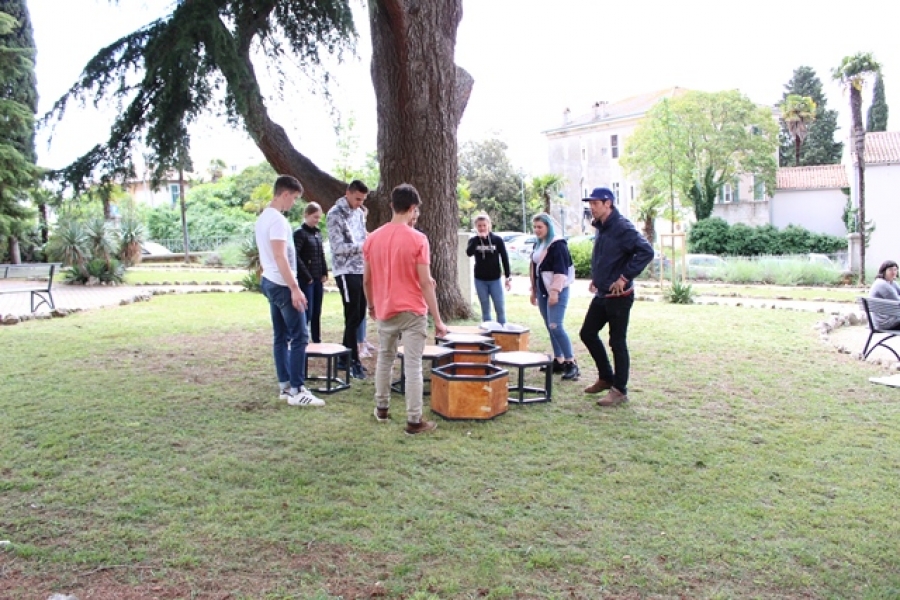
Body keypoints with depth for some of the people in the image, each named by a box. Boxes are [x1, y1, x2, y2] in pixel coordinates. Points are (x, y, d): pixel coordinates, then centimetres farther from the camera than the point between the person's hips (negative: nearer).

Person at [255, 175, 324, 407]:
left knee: (281, 336, 12)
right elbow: (280, 256, -23)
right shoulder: (277, 220, -17)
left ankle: (285, 387, 17)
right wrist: (294, 288, -23)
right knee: (299, 336, -7)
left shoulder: (263, 218, 14)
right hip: (282, 285, -10)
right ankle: (296, 391, -4)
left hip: (269, 283, 10)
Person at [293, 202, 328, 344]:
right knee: (307, 312, -7)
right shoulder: (299, 233, -9)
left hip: (318, 279, 7)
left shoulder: (317, 233, 13)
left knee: (317, 312, 11)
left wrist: (325, 273, 7)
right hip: (306, 280, -7)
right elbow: (295, 257, -17)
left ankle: (317, 341, 18)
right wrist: (307, 277, -15)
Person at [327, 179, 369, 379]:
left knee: (359, 315, 11)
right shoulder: (335, 214, -10)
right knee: (353, 316, -5)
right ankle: (354, 361, 5)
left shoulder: (359, 212, 13)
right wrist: (363, 246, -23)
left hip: (361, 270, 8)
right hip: (346, 271, -8)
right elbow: (339, 248, -16)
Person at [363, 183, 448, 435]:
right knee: (413, 366, -1)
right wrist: (437, 319, -9)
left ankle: (382, 409, 32)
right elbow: (425, 283, -15)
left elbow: (366, 279, 6)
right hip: (412, 312, -5)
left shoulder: (373, 238, 1)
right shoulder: (417, 239, -13)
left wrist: (371, 306, 23)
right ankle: (414, 421, 4)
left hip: (384, 311, 5)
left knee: (384, 359, 21)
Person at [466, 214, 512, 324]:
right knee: (485, 308, 8)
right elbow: (469, 253, -20)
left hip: (495, 279, -1)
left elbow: (505, 258, -1)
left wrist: (507, 277, -5)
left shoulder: (497, 239, -3)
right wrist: (478, 238, -22)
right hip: (480, 280, 1)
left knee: (500, 308, 0)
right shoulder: (473, 240, 0)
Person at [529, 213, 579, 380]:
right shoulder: (538, 245, 15)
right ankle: (559, 361, 17)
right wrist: (534, 291, 21)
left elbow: (561, 270, -19)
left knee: (556, 326, -16)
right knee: (550, 328, 10)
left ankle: (571, 364, -11)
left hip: (557, 291, -9)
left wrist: (555, 291, -24)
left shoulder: (558, 244, -11)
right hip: (542, 291, 9)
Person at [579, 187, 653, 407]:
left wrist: (625, 277, -24)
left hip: (619, 296, -9)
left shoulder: (621, 227, -17)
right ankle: (606, 378, 30)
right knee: (588, 333, 15)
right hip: (601, 294, 10)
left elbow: (646, 251, -26)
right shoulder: (600, 228, 11)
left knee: (617, 342, -1)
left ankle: (619, 390, 11)